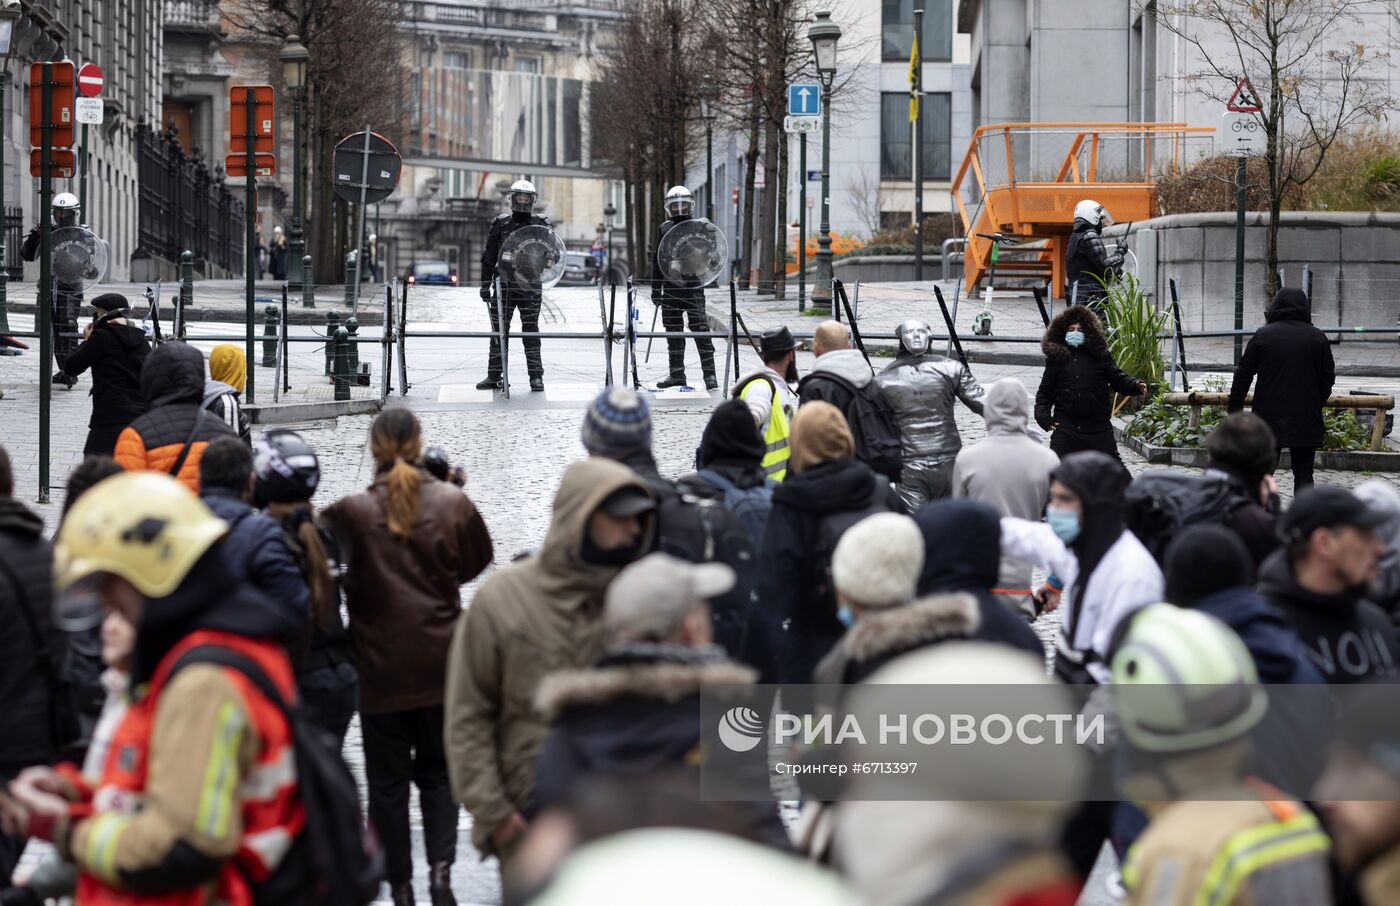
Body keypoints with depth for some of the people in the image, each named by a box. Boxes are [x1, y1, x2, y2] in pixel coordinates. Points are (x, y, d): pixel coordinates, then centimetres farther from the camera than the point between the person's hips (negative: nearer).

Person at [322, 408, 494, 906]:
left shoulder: (351, 512, -14)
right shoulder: (452, 502, -5)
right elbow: (476, 562, 10)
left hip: (381, 667, -2)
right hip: (441, 663, 2)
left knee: (387, 778, 9)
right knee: (438, 771, 16)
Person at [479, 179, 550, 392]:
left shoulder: (540, 226, 5)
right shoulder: (501, 224, 6)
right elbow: (489, 256, 8)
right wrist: (485, 284, 3)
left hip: (530, 286, -1)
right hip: (504, 285, 1)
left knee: (531, 332, 2)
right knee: (499, 331, 2)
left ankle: (536, 376, 5)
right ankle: (494, 376, 6)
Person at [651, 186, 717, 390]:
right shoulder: (665, 229, 11)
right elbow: (657, 260, 15)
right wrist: (656, 288, 13)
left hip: (693, 287, -4)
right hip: (670, 288, 4)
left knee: (701, 330, -10)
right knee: (673, 332, 9)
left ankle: (709, 375, -10)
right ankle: (677, 373, 17)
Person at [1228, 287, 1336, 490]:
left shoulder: (1262, 335, -3)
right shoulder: (1318, 338, 1)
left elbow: (1243, 375, -1)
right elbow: (1328, 377, 7)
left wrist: (1235, 409, 8)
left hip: (1269, 419, -1)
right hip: (1306, 420, 1)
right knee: (1303, 473, 6)